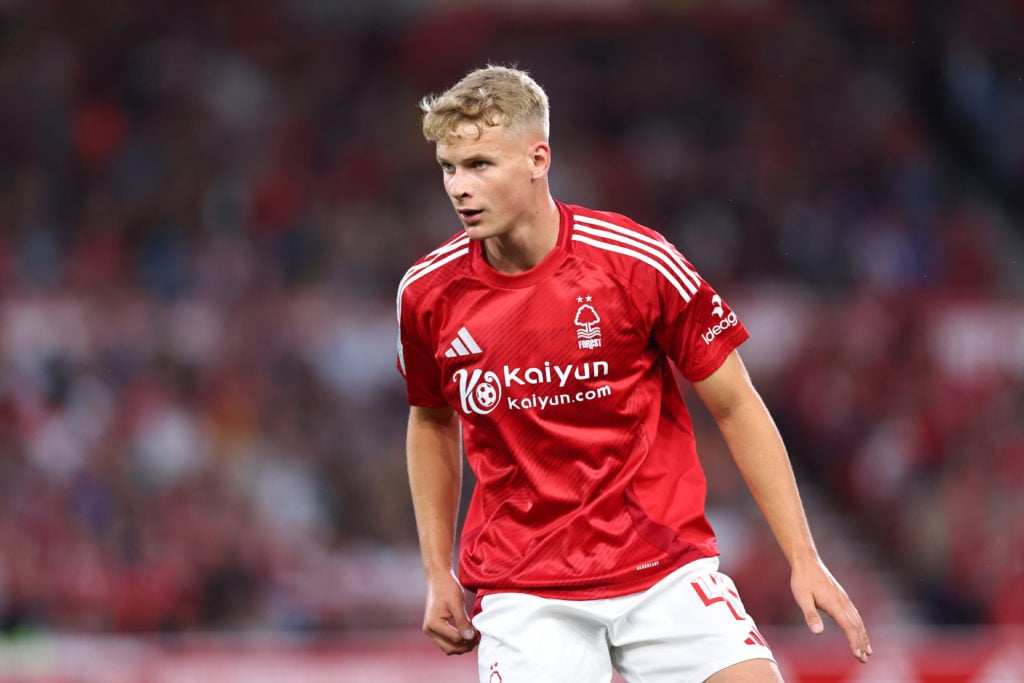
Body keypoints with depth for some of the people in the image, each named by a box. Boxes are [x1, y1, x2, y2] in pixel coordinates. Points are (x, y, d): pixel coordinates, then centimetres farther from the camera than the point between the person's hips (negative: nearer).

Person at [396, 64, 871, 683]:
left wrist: (805, 561, -3)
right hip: (525, 595, 1)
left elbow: (736, 408, -1)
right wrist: (439, 574, 15)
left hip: (666, 568, -1)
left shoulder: (640, 263, -10)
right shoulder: (428, 294, -2)